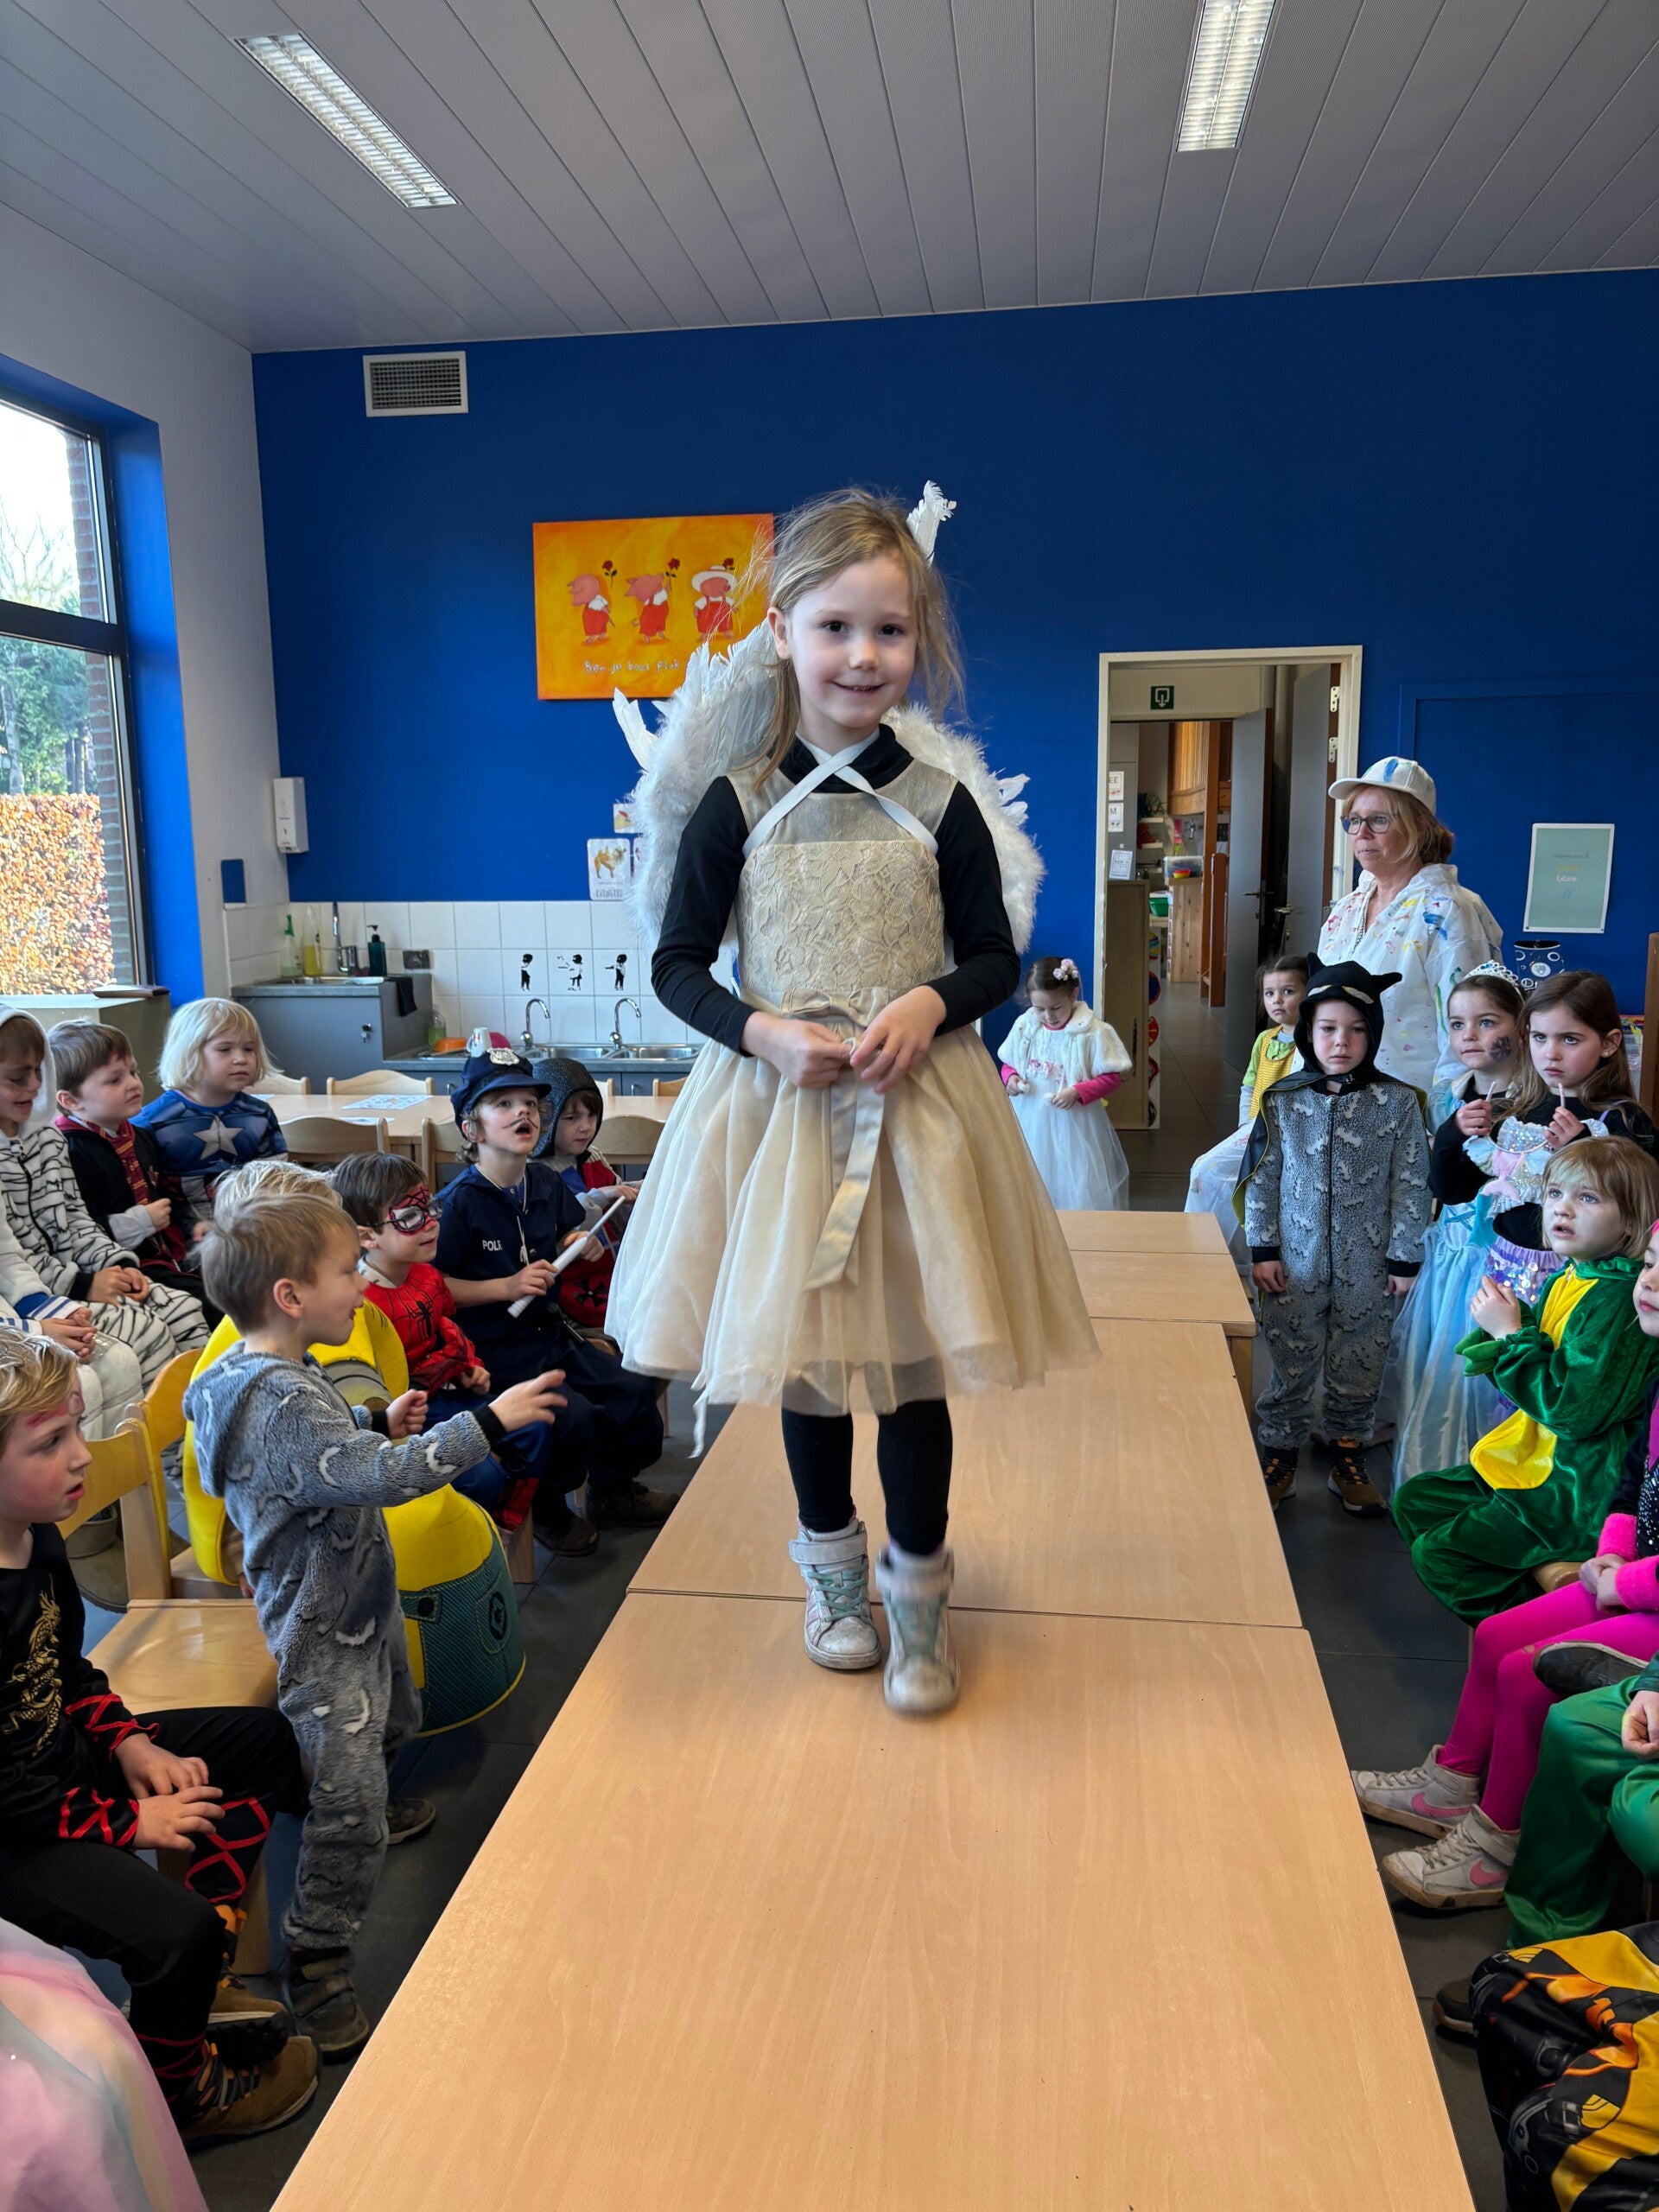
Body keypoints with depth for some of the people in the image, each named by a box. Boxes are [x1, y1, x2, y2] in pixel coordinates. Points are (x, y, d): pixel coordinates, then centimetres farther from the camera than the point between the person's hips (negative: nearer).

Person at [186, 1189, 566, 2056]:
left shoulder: (276, 1374, 1)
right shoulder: (279, 1402, -33)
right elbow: (379, 1477, -41)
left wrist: (379, 1424, 4)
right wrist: (489, 1421, -36)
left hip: (361, 1598, 11)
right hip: (323, 1630, -11)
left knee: (385, 1727, 32)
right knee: (349, 1802, -6)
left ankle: (371, 1807, 58)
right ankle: (315, 1962, 9)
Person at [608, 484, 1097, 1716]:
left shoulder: (943, 799, -2)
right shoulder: (735, 800, -3)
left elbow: (998, 958, 6)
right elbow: (678, 965, 2)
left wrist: (930, 1005, -14)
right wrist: (767, 1032, -15)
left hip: (921, 1108, 0)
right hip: (779, 1106, 1)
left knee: (912, 1346, 6)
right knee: (804, 1346, 14)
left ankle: (918, 1596, 27)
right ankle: (835, 1571, 37)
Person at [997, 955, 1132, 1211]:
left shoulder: (1093, 1032, -13)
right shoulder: (1024, 1026, -1)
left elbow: (1111, 1077, -9)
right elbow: (1008, 1064, 14)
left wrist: (1077, 1092, -23)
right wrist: (1010, 1078, -9)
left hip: (1074, 1126, -4)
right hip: (1031, 1123, 4)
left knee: (1080, 1189, 1)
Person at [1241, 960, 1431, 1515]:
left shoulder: (1398, 1103, -4)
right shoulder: (1283, 1101, -2)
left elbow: (1411, 1185, -2)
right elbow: (1262, 1179, 1)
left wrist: (1404, 1258, -2)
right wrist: (1262, 1250, -2)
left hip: (1366, 1264, 0)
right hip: (1296, 1261, 0)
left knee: (1358, 1366, 12)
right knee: (1291, 1363, 9)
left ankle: (1348, 1459, 29)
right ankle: (1280, 1459, 24)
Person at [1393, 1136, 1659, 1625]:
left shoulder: (1620, 1300, -24)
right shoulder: (1565, 1282, 4)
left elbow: (1577, 1409, -29)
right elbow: (1528, 1378, 14)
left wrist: (1511, 1335, -21)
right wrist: (1502, 1325, -6)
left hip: (1582, 1493, -10)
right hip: (1537, 1461, 10)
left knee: (1436, 1553, -11)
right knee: (1414, 1501, 14)